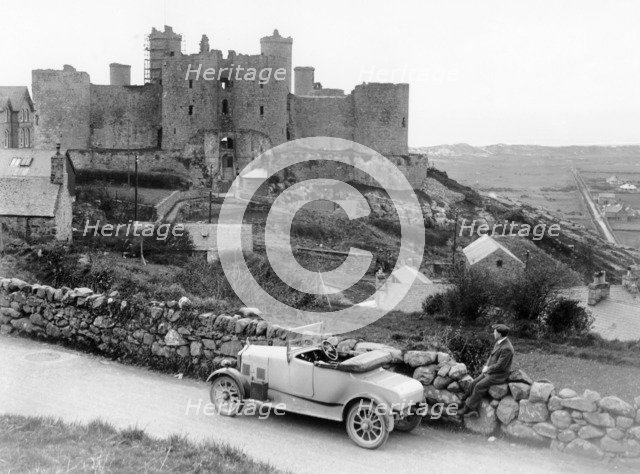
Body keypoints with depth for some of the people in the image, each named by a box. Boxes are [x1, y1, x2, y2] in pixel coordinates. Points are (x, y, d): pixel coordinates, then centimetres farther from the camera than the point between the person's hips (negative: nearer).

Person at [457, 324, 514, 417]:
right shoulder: (499, 342, 7)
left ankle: (467, 408, -7)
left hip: (499, 375, -9)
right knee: (474, 384, -5)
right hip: (492, 371, 9)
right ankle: (474, 410, -6)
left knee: (479, 386, -20)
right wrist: (486, 366, 1)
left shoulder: (506, 348, -25)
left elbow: (500, 366, -24)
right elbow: (492, 356, 18)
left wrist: (488, 369, -10)